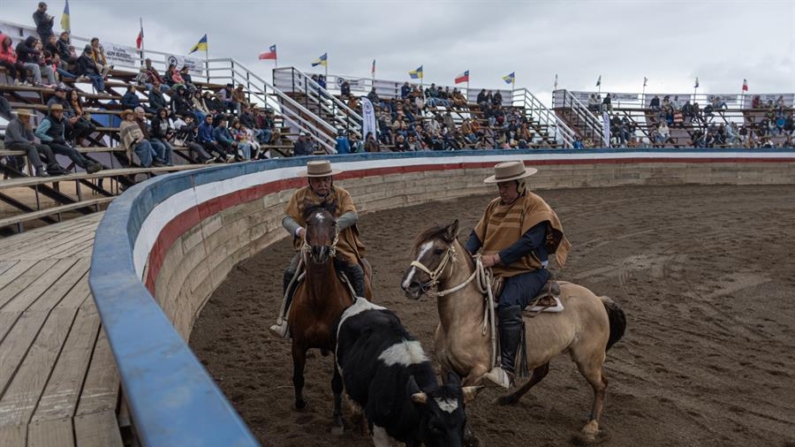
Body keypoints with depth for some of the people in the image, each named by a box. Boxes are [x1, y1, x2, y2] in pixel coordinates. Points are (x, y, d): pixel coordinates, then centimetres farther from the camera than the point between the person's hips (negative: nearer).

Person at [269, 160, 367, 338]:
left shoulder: (341, 194, -2)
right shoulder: (300, 196, 1)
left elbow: (353, 215, -16)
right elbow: (287, 218, -5)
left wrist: (334, 224, -36)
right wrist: (299, 230, -28)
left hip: (339, 246, -1)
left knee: (356, 271, -22)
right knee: (290, 273, -16)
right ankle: (285, 318, -1)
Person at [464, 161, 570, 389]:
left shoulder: (536, 206, -8)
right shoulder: (494, 205, 12)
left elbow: (529, 242, -20)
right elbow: (477, 235, 11)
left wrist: (497, 258, -25)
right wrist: (467, 253, -9)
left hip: (528, 271, -7)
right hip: (495, 271, 8)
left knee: (508, 305, -33)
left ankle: (506, 369, -30)